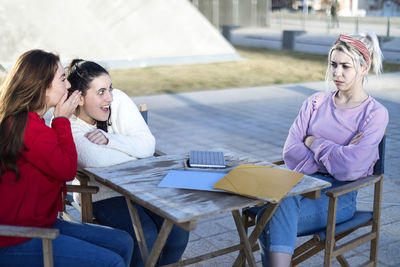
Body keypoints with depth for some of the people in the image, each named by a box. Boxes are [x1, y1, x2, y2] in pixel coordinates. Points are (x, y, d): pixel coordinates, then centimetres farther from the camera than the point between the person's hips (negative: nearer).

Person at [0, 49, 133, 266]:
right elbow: (67, 170, -16)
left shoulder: (27, 121, 12)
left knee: (123, 243, 4)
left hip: (41, 222, 10)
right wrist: (62, 120, -7)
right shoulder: (26, 126, -21)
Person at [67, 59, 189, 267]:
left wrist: (109, 139, -20)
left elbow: (149, 145, -8)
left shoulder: (118, 99, -5)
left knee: (178, 230, -15)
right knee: (146, 236, -27)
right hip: (102, 196, -4)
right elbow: (95, 160, -30)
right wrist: (133, 151, -16)